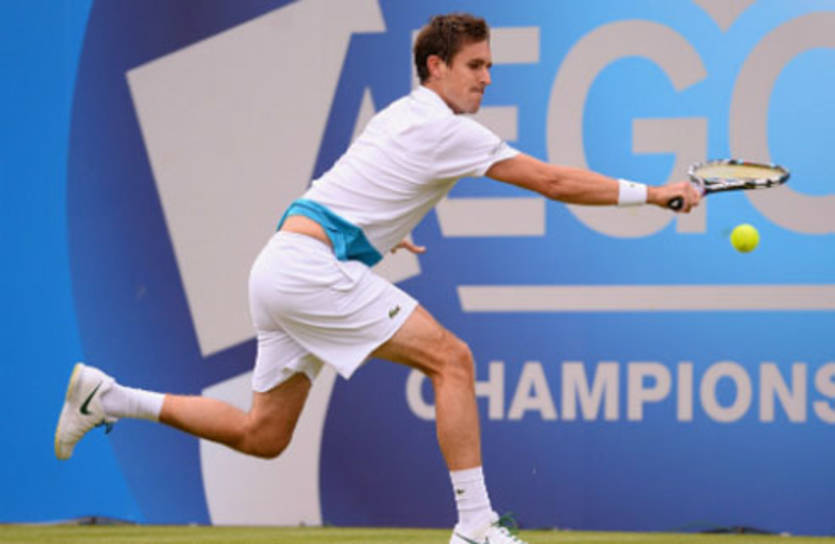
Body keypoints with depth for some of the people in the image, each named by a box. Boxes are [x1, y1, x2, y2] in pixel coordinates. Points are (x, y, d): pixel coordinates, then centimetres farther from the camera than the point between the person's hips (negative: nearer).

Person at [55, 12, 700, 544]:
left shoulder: (399, 116, 18)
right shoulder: (446, 130, -10)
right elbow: (554, 181, -11)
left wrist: (383, 234, 37)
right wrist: (654, 194, -7)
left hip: (280, 270, 9)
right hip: (309, 265, -9)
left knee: (262, 436, 14)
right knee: (451, 357, -12)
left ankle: (108, 397, 17)